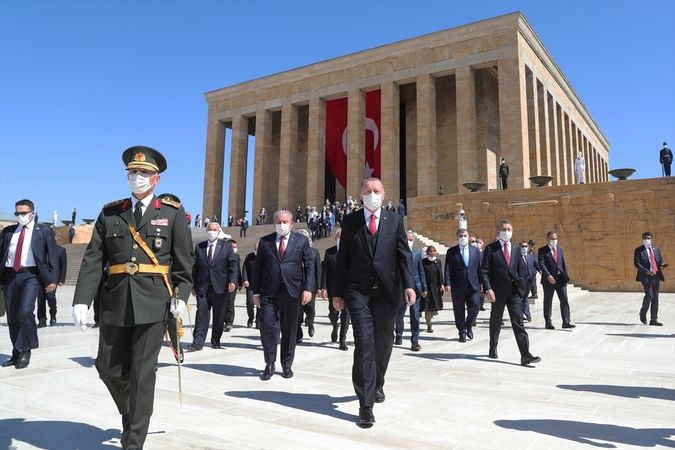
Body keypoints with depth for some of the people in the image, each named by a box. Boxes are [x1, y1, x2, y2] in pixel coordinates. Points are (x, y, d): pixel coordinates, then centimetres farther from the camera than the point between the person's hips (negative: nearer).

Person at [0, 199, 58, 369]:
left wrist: (52, 279, -6)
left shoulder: (44, 231, 4)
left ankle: (25, 351, -3)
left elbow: (52, 256, 1)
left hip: (30, 275, -4)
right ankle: (17, 353, 22)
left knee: (25, 311, -20)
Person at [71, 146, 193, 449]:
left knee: (143, 372, 0)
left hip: (153, 302, -3)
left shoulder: (173, 213, 4)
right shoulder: (110, 213, 10)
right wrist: (81, 300, -6)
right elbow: (92, 260, 3)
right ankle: (129, 414, 41)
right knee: (109, 368, 12)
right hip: (115, 302, 3)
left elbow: (184, 261, 1)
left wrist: (181, 296, -10)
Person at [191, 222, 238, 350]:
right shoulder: (199, 247, 10)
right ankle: (198, 342, -3)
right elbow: (195, 267, 11)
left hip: (220, 286, -1)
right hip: (202, 287, 1)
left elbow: (233, 264, 0)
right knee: (201, 314, -5)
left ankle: (216, 341, 17)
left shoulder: (226, 246, 5)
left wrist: (232, 281, -12)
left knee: (219, 316, 6)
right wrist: (193, 285, 6)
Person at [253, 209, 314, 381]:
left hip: (291, 291, 0)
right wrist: (256, 292, 4)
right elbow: (258, 268, 9)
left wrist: (308, 288, -7)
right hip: (268, 291, 0)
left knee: (289, 329, 7)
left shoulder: (301, 241, 8)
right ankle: (270, 364, 11)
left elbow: (309, 265, 3)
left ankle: (287, 365, 21)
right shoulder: (265, 241, 10)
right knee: (267, 326, -7)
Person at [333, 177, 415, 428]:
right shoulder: (350, 221, 6)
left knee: (383, 343, 14)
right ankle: (366, 405, -5)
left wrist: (409, 284, -11)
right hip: (358, 291, -1)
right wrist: (338, 292, 2)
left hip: (387, 290, 2)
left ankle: (377, 384, 39)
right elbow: (343, 258, 5)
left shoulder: (395, 220, 7)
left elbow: (404, 254, 1)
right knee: (364, 344, -9)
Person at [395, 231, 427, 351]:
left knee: (415, 315, -1)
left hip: (415, 288, 1)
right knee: (399, 314, 11)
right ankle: (399, 335, 33)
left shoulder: (418, 254, 6)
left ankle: (415, 341, 4)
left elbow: (421, 272, 8)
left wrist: (424, 288, 5)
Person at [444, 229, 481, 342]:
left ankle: (469, 326, 18)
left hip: (473, 285, 2)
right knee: (459, 310, 3)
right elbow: (447, 269, -2)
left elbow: (480, 267, 11)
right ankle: (462, 332, 17)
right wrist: (447, 284, -11)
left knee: (475, 306, -8)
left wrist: (481, 282, 5)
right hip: (457, 286, -1)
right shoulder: (451, 251, 4)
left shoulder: (475, 250, 11)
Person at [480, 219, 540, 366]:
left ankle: (525, 355, -8)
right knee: (495, 322, 12)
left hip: (514, 292, 2)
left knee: (518, 322, -5)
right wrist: (488, 289, -18)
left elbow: (521, 272, 13)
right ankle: (493, 349, 29)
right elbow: (484, 271, -7)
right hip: (498, 292, -2)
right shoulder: (490, 249, -2)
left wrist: (521, 288, 2)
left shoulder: (516, 250, 10)